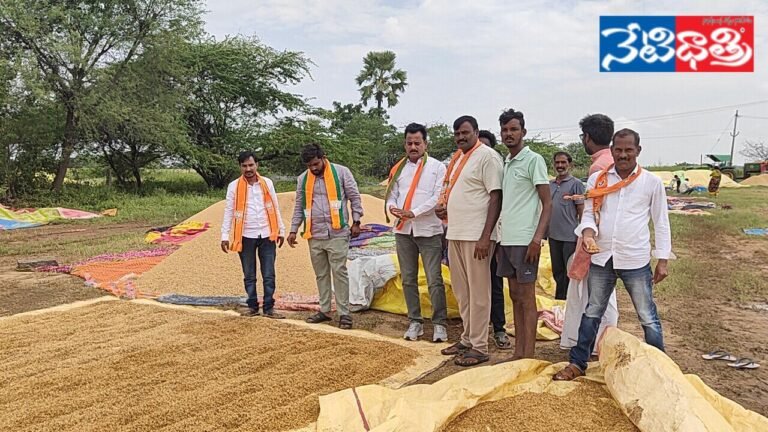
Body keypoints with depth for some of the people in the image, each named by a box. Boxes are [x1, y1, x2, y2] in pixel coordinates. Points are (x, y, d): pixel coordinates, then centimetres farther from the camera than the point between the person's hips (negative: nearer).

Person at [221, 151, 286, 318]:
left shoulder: (267, 183, 5)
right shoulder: (234, 186, -1)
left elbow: (275, 208, 9)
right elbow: (228, 212, -2)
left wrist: (281, 230, 8)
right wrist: (225, 236, -8)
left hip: (267, 235, 1)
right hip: (246, 236, -1)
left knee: (269, 275, 2)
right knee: (249, 276, 8)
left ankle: (269, 308, 9)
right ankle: (252, 306, 19)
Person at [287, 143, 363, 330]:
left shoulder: (341, 172, -3)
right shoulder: (303, 178, 8)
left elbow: (355, 197, 1)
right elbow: (299, 206, 14)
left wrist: (356, 222, -2)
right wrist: (293, 230, 10)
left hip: (337, 233, -4)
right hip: (314, 235, 4)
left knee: (339, 272, -4)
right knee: (321, 274, 11)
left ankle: (344, 313, 2)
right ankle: (324, 310, 21)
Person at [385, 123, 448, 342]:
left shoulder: (437, 167, 0)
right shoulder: (399, 168, 12)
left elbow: (438, 197, -9)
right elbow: (391, 194, 12)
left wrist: (414, 213, -18)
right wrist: (392, 207, -12)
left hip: (429, 230, -4)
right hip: (403, 230, 4)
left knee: (434, 280, -4)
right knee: (408, 279, 9)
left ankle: (439, 324, 6)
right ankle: (415, 322, 20)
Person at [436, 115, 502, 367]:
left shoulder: (487, 156, -8)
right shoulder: (457, 159, 18)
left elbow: (496, 197, -14)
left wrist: (486, 236, -20)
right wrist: (442, 207, 6)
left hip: (477, 236, -9)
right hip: (456, 233, 9)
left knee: (478, 292, -2)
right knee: (461, 291, 14)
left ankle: (479, 347, 6)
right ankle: (467, 339, 25)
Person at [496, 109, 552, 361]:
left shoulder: (533, 160, -6)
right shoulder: (505, 163, 15)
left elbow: (547, 203, -10)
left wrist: (537, 238, -20)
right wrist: (499, 240, 15)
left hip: (525, 240, -7)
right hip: (507, 239, 7)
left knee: (526, 297, -2)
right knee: (515, 296, 10)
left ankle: (528, 355, 6)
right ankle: (518, 352, 17)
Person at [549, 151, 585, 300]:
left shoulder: (576, 184, -5)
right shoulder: (549, 184, 10)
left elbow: (582, 211, -6)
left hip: (570, 236, -5)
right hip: (553, 235, 5)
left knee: (570, 272, 3)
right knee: (557, 271, 15)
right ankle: (558, 300, 28)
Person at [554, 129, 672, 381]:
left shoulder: (652, 182, -1)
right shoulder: (597, 180, 3)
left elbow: (661, 223, 3)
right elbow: (589, 213, 3)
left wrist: (662, 261, 0)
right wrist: (588, 234, -19)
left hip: (636, 260, -2)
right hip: (601, 258, 3)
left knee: (648, 317, 7)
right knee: (592, 313, 13)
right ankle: (577, 364, 23)